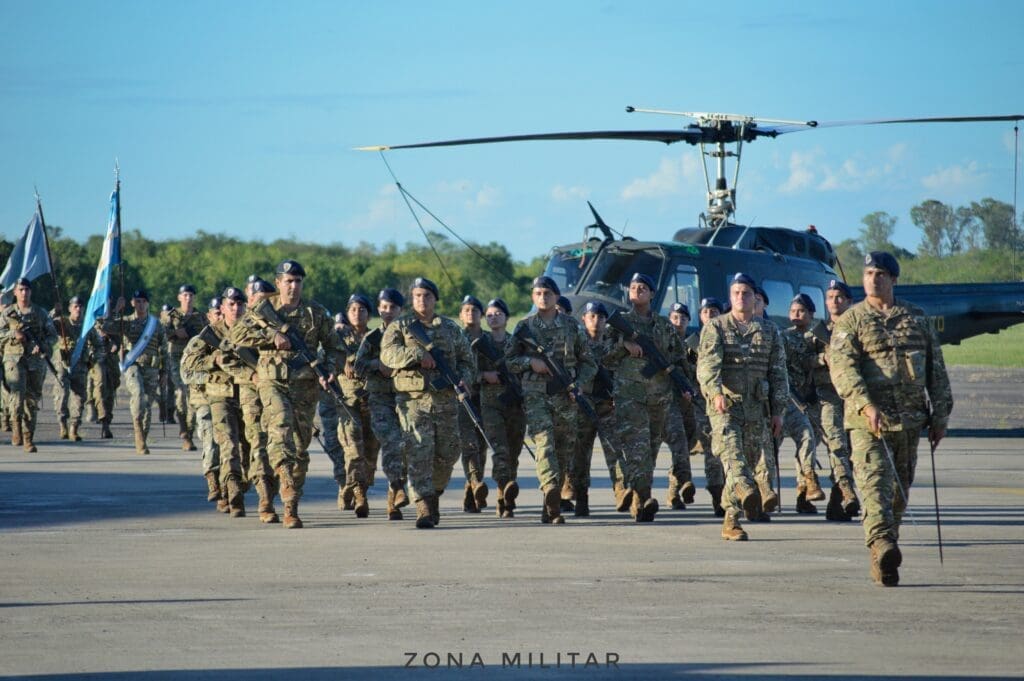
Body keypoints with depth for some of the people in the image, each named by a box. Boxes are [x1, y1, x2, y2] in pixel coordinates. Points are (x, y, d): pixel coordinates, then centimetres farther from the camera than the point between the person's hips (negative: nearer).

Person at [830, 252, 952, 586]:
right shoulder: (850, 321, 3)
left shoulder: (917, 318, 14)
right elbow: (842, 367, -10)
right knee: (875, 483, -18)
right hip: (867, 421, -4)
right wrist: (866, 406, -24)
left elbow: (936, 369, 18)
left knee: (900, 489, 7)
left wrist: (940, 416, 12)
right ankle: (883, 546, -33)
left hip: (909, 420, 4)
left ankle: (884, 554, 16)